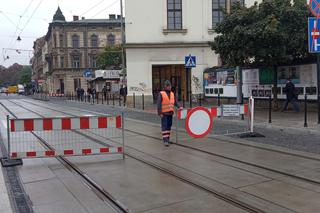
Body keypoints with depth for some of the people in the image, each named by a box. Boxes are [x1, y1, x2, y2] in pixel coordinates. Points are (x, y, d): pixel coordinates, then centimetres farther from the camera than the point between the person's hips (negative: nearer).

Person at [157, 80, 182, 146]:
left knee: (169, 126, 11)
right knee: (164, 126, -9)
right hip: (164, 113, -6)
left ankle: (167, 138, 22)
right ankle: (165, 140, -11)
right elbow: (159, 104, -8)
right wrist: (160, 113, -14)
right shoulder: (161, 94, -5)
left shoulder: (172, 94, 12)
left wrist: (179, 107, -9)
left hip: (170, 113, 6)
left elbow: (175, 102, 10)